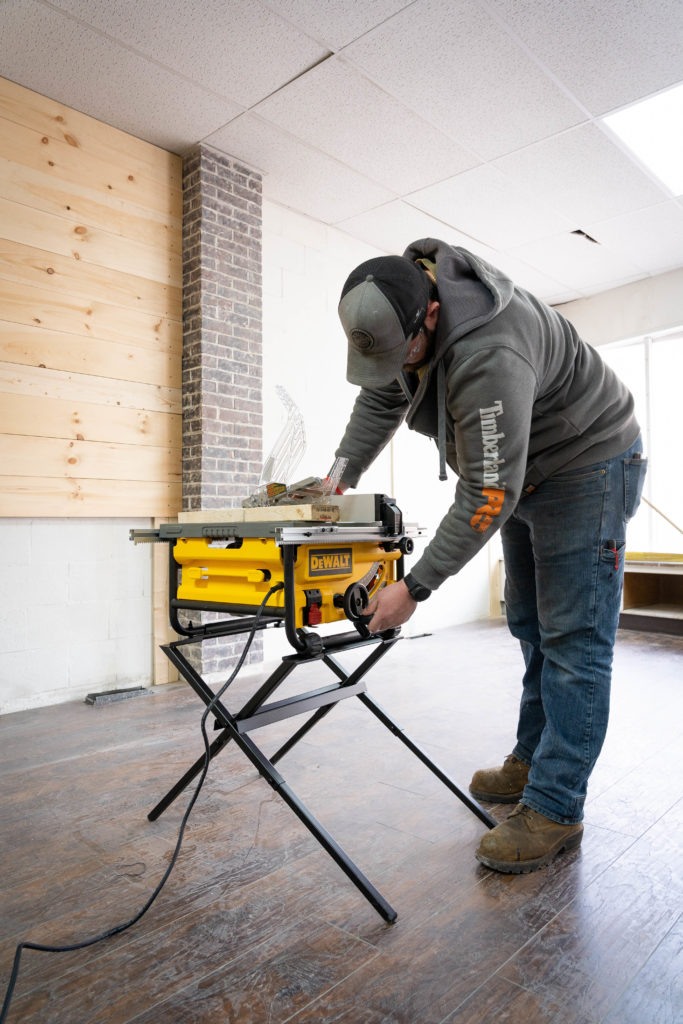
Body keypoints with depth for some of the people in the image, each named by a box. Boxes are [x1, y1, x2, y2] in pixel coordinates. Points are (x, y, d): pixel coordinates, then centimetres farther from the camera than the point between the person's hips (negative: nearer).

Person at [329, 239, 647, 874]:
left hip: (587, 469, -9)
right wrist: (341, 474, -10)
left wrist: (414, 589, -33)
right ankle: (533, 761, 27)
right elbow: (381, 400, 3)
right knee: (531, 628, 13)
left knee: (572, 639, -8)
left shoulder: (489, 356, -38)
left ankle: (555, 809, 1)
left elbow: (486, 498, -36)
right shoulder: (400, 310, -9)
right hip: (522, 471, 9)